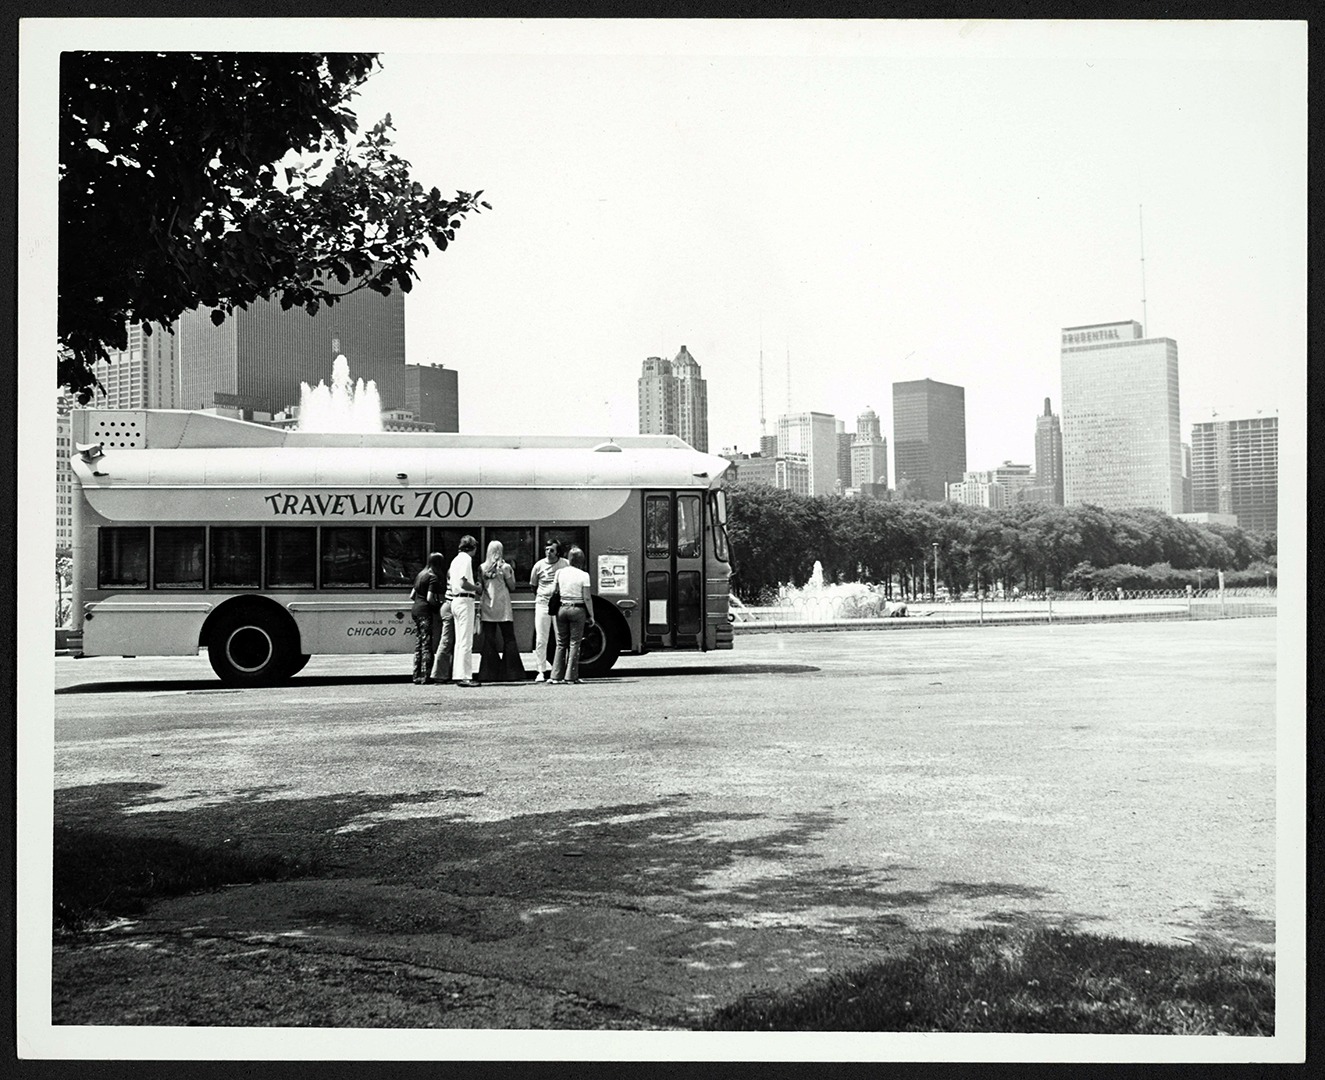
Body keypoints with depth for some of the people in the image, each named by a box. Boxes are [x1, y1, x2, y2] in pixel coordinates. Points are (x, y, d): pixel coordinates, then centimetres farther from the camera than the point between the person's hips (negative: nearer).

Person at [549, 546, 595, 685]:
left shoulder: (560, 572, 3)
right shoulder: (583, 575, -7)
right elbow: (587, 598, -7)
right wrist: (591, 616, 1)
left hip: (562, 608, 3)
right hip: (577, 610, -3)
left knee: (561, 643, 11)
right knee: (574, 643, 3)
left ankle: (556, 676, 8)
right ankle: (571, 676, 2)